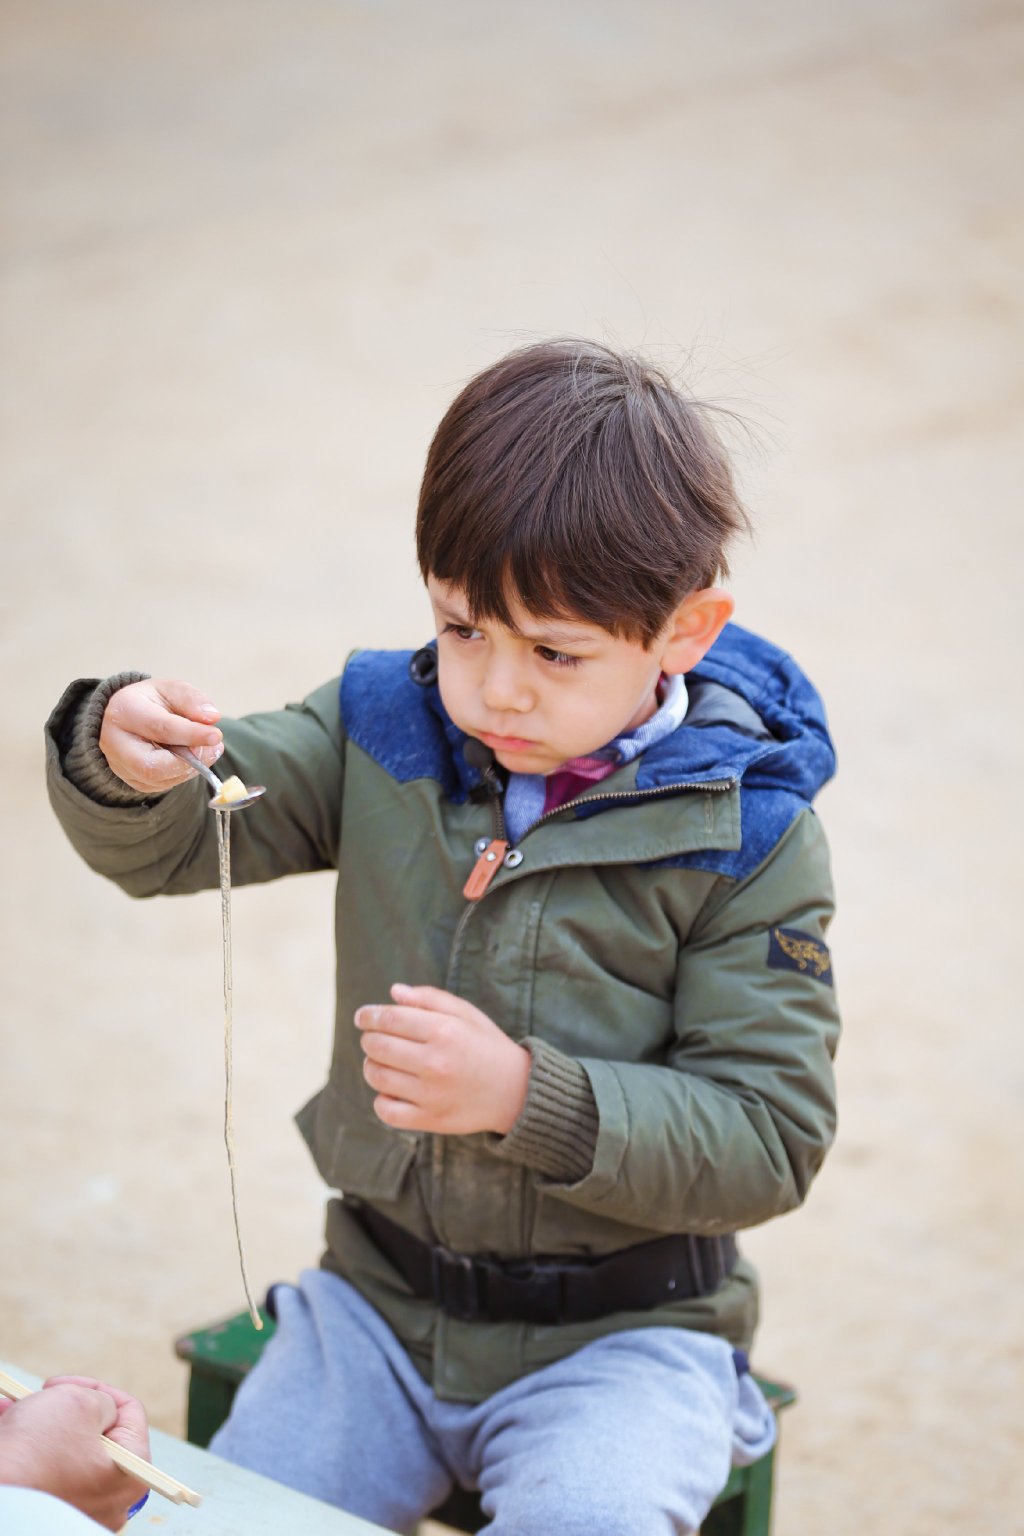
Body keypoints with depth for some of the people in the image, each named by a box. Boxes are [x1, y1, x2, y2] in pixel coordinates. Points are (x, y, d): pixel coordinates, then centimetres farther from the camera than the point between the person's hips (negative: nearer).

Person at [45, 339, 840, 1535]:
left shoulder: (741, 837, -12)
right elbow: (170, 842, 0)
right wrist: (123, 758, -24)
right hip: (381, 1301, 4)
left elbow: (766, 1142, -15)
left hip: (618, 1336, -4)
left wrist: (528, 1097, -28)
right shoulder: (381, 735, 0)